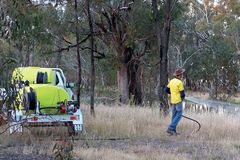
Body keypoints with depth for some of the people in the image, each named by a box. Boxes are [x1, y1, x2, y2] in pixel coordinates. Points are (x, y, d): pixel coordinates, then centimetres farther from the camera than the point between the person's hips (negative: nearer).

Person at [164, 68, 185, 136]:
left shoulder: (171, 81, 6)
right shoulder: (179, 82, -16)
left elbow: (166, 90, 12)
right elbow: (182, 94, -15)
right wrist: (183, 97, 7)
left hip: (173, 101, 8)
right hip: (178, 101, -8)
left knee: (174, 115, 12)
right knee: (179, 115, -2)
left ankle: (173, 131, 12)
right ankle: (170, 128, -11)